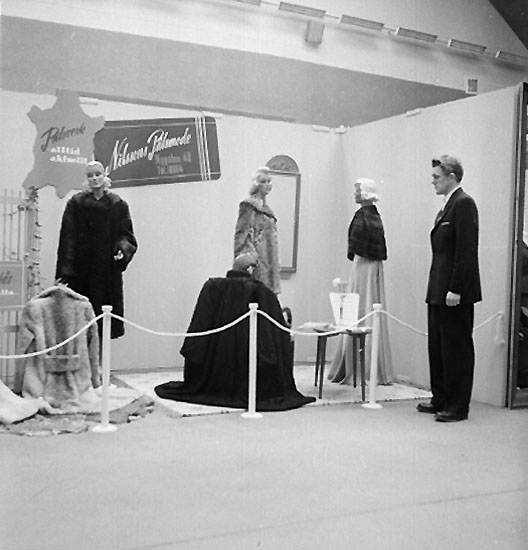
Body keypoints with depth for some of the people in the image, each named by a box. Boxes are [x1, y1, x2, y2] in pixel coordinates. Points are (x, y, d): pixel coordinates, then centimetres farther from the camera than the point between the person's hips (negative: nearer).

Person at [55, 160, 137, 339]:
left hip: (108, 269, 1)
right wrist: (65, 270, -8)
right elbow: (68, 237, 0)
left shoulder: (117, 204, 6)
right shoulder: (76, 203, 3)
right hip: (82, 268, -1)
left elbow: (126, 234, 6)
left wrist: (123, 249, -17)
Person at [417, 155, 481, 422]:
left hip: (455, 293, -9)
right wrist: (437, 289, 14)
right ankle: (440, 400, 24)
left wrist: (455, 289, -21)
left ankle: (457, 407, 8)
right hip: (439, 291, 9)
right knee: (437, 347, 14)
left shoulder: (464, 203, -11)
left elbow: (467, 250, -18)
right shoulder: (447, 206, 17)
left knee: (456, 349, -1)